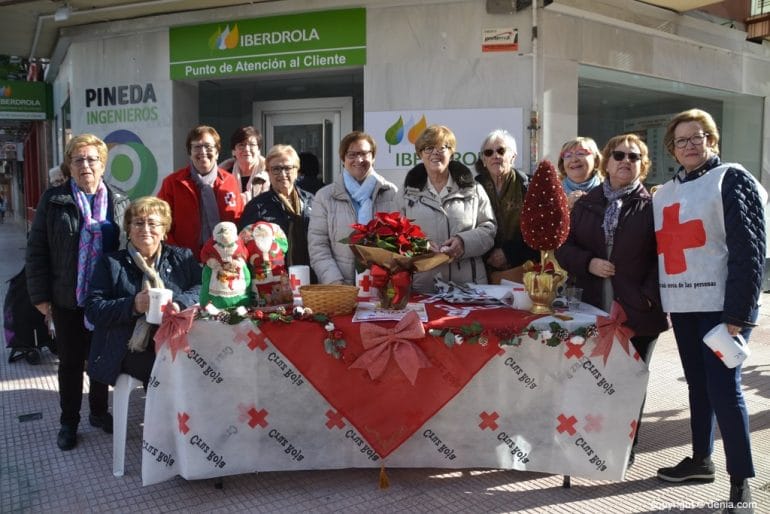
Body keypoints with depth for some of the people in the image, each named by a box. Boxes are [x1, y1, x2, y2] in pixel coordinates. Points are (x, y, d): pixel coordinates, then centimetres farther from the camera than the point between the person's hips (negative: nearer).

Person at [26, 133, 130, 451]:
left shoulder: (119, 203, 1)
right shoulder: (53, 200, -3)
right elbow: (37, 250, -2)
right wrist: (40, 295, -6)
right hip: (67, 299, -1)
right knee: (70, 362, 11)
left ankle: (99, 412, 34)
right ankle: (69, 422, 27)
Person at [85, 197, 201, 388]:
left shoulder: (183, 257, 19)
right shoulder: (110, 262, 15)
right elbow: (93, 309, 5)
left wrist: (178, 304, -13)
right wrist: (132, 306, -12)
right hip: (133, 351, -2)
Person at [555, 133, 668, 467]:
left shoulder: (652, 206, 0)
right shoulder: (586, 203, 10)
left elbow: (662, 255, -6)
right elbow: (563, 246, 9)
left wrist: (650, 296, -15)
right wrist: (588, 263, -9)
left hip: (637, 311, -2)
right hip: (593, 307, 2)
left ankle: (626, 448, 25)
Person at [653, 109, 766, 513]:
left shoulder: (732, 180, -4)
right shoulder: (664, 193, 15)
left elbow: (748, 250, -12)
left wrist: (739, 313, -18)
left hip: (720, 305, -6)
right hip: (681, 305, 6)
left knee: (723, 388, -6)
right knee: (697, 386, 15)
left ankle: (741, 480, 5)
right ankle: (701, 460, 28)